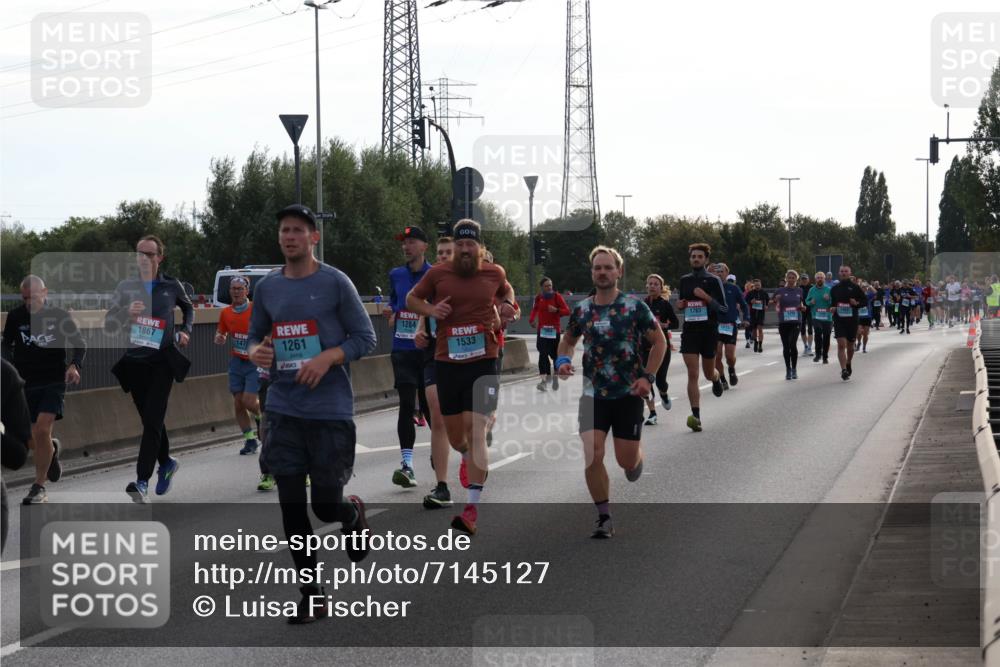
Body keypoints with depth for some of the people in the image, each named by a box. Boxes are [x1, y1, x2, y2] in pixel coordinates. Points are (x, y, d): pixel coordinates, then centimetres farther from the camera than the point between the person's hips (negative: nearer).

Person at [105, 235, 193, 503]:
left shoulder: (172, 286, 4)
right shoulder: (125, 287, 6)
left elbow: (188, 308, 25)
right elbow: (109, 325, 4)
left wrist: (185, 330, 9)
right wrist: (127, 312, -14)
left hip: (162, 361, -3)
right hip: (134, 360, 3)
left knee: (153, 419, -12)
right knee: (150, 419, 11)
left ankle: (142, 481, -19)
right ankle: (166, 463, 35)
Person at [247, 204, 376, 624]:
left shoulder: (335, 282, -5)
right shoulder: (266, 287, 8)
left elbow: (365, 337, -3)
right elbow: (256, 335, 19)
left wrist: (327, 358, -19)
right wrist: (256, 352, -5)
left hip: (330, 411, -4)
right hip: (283, 411, 4)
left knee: (326, 505, -1)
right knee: (292, 506, 1)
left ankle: (353, 513, 37)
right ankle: (312, 596, 11)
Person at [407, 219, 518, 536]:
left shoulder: (494, 272, 3)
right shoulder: (438, 274, 0)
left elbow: (506, 290, 26)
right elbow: (412, 298, 14)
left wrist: (507, 304, 4)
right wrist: (430, 310, -6)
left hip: (484, 363, -2)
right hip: (447, 363, 2)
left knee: (476, 431, -13)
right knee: (454, 433, 12)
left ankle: (472, 509, -15)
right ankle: (467, 457, 52)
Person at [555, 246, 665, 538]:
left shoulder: (634, 307, -8)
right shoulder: (582, 310, 1)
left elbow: (659, 342, 1)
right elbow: (568, 341, 18)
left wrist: (648, 377, -9)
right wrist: (563, 360, -3)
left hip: (629, 394, -2)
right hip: (593, 394, 2)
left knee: (627, 460, 2)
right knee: (592, 456, -13)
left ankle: (637, 457, 42)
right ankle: (604, 518, 0)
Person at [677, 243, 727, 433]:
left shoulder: (713, 281, -3)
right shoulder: (684, 280, 9)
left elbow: (724, 308, -6)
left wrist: (706, 297, -19)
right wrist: (680, 305, 1)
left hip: (709, 332, -2)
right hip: (689, 332, 2)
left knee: (709, 373, 12)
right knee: (692, 374, -10)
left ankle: (717, 378, 51)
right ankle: (696, 416, -12)